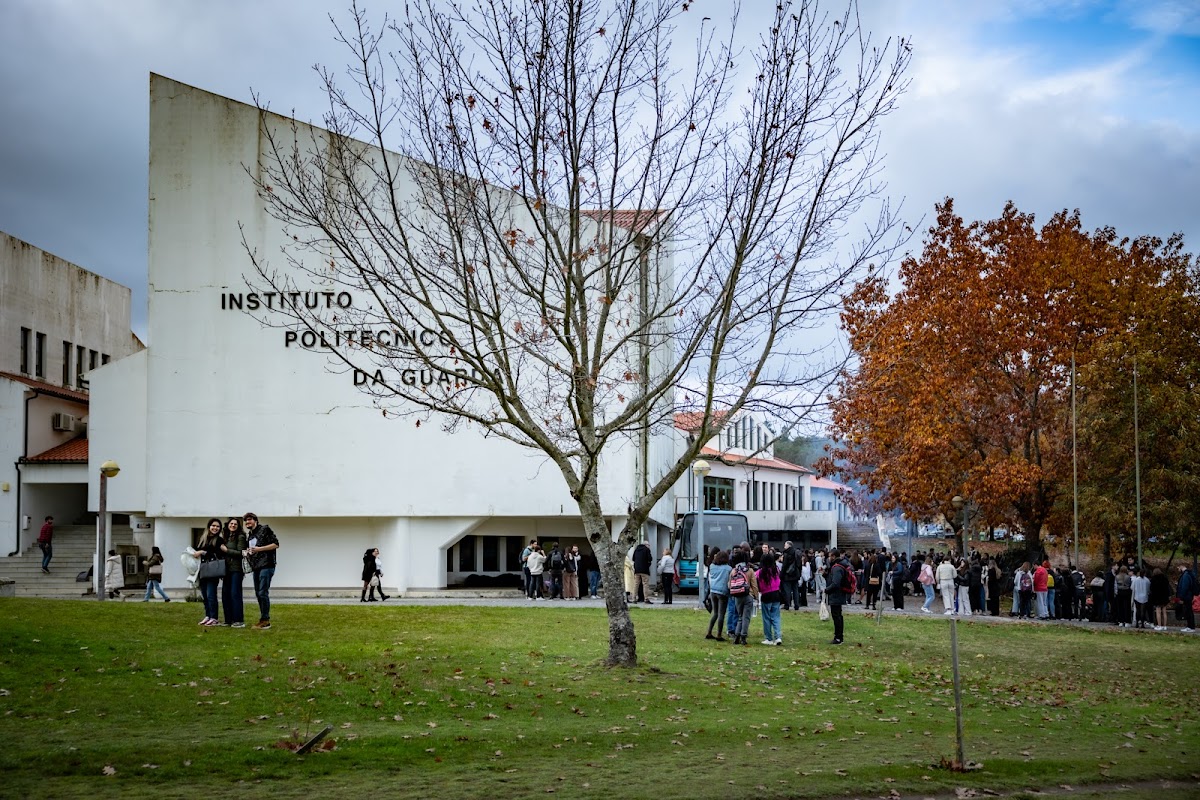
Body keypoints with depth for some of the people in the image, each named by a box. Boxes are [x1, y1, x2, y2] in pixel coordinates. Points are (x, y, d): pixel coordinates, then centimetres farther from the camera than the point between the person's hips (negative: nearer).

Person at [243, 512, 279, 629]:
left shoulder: (265, 529, -4)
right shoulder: (248, 535, 18)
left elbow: (276, 544, -9)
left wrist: (259, 549, -15)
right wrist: (247, 552, 7)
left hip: (266, 566, -8)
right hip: (256, 567, 8)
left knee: (263, 593, -12)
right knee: (258, 593, 8)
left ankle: (266, 620, -8)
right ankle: (263, 620, 14)